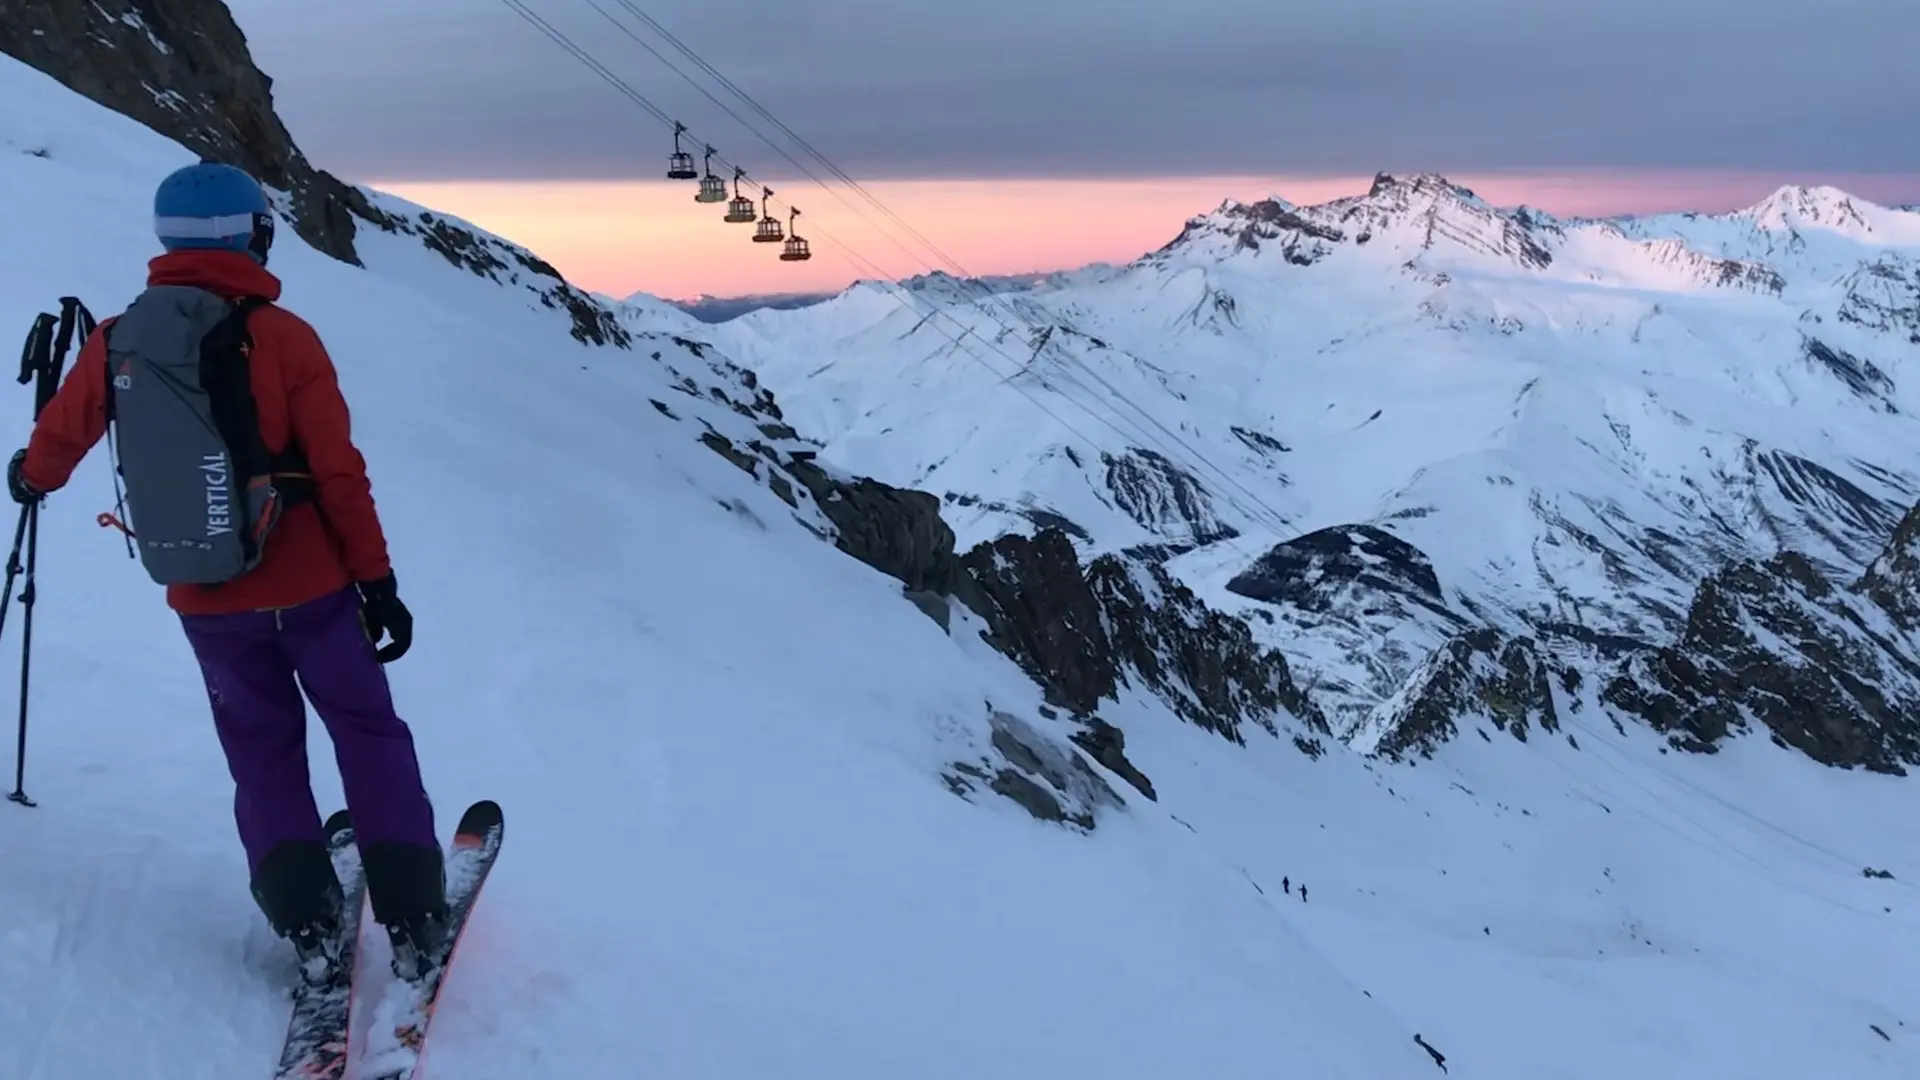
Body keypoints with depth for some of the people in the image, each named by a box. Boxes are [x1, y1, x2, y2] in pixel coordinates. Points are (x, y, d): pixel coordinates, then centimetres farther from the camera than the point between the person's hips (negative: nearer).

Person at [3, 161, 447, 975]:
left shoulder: (119, 341, -2)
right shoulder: (283, 336, -14)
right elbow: (339, 473, -13)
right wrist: (378, 580, -5)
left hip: (204, 601, 3)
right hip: (307, 587, -3)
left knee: (262, 751, 19)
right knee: (369, 733, 11)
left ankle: (305, 920, 16)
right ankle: (412, 916, 10)